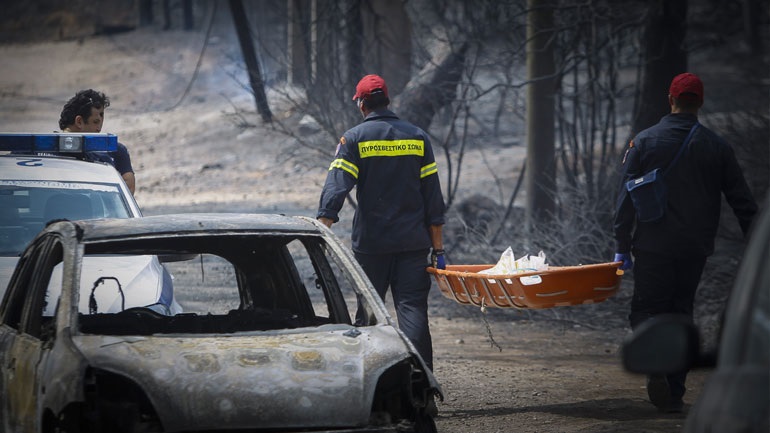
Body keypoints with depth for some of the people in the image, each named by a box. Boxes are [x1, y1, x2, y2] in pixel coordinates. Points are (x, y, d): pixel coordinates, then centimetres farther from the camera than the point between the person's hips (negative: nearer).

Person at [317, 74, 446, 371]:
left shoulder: (354, 138, -1)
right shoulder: (417, 137, 7)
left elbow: (336, 186, -12)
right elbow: (433, 199, 7)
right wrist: (438, 249, 10)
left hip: (370, 243, -1)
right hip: (413, 242, 2)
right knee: (413, 308, -2)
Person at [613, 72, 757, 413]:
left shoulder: (644, 142, -3)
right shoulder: (717, 147, 2)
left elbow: (626, 199, -4)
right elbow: (742, 200, 4)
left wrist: (622, 247, 2)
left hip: (652, 246, -2)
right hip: (695, 250, 2)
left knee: (647, 308, 8)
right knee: (681, 311, 13)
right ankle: (674, 392, 12)